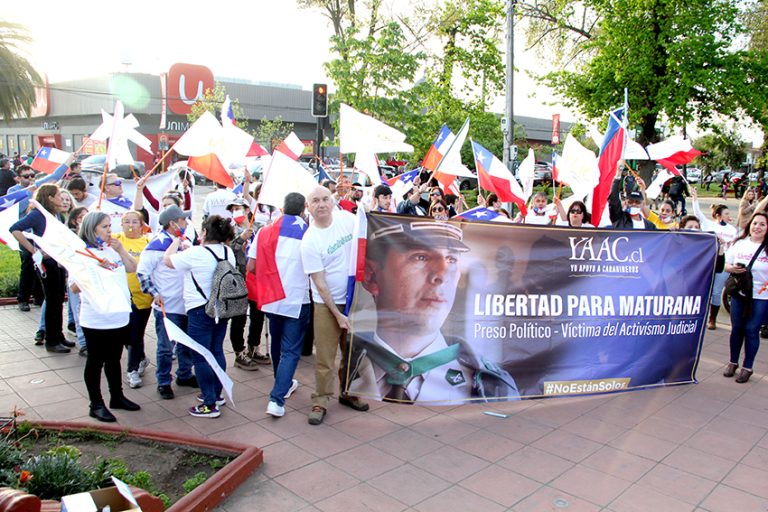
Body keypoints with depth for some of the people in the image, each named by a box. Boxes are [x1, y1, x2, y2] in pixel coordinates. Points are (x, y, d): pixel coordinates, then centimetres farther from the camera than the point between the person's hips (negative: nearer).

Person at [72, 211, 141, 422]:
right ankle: (96, 404, 20)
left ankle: (117, 397, 33)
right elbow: (74, 287, -16)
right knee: (96, 361, 8)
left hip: (120, 316, 6)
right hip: (96, 319, -6)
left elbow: (132, 268, 8)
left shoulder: (112, 249, 8)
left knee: (114, 359, 20)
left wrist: (121, 250, -4)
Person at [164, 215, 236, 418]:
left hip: (200, 310, -7)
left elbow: (168, 260, -4)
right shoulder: (228, 252, 2)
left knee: (201, 357, 0)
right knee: (216, 351, 17)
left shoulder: (196, 253, -17)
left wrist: (177, 241, 13)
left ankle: (210, 404, 3)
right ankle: (216, 394, 28)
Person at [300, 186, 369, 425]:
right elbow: (320, 284, -15)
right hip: (327, 303, -4)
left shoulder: (346, 218, -4)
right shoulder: (309, 241, -16)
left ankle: (347, 392, 34)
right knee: (325, 356, 1)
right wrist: (337, 314, -16)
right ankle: (320, 401, 18)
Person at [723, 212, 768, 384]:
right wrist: (733, 268, -14)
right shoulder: (739, 243, 3)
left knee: (751, 330, 2)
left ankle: (747, 367, 17)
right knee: (737, 328, 11)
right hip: (739, 293, 3)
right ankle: (733, 362, 28)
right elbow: (725, 265, 6)